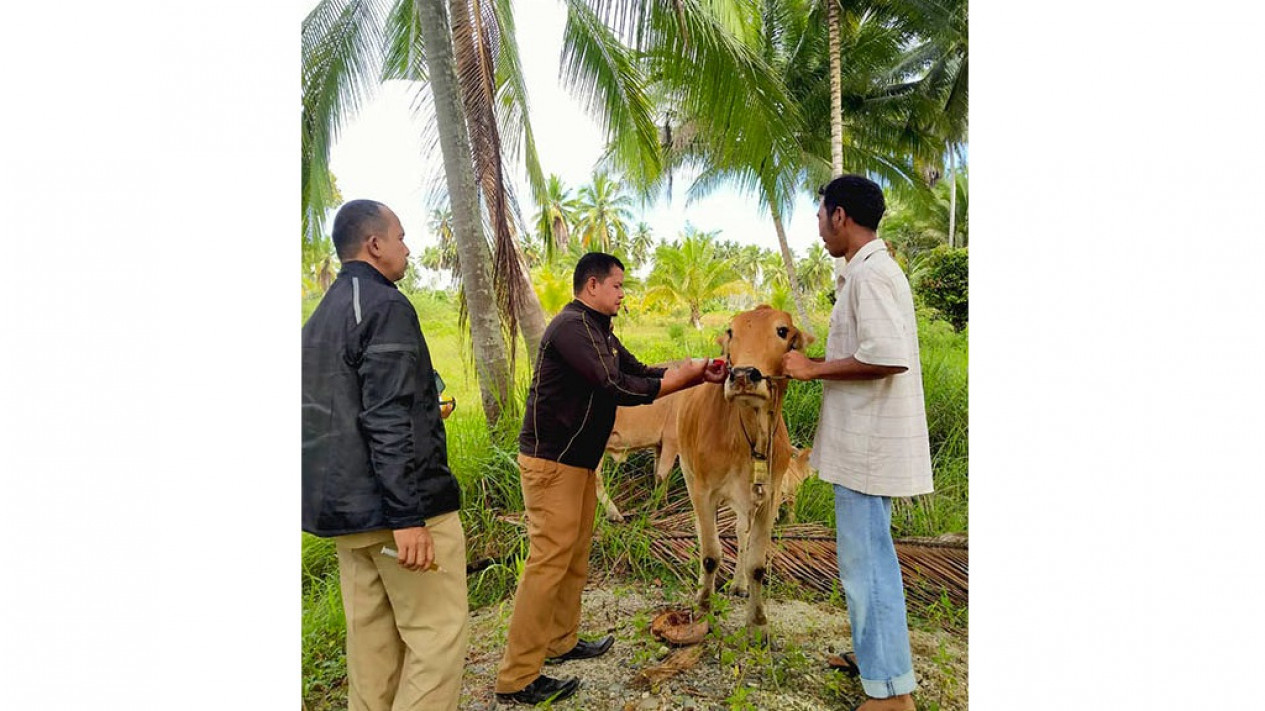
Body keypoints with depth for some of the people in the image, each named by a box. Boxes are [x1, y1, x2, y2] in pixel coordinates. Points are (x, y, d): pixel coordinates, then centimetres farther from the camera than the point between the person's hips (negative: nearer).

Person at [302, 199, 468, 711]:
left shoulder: (321, 316, 15)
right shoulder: (386, 307, -13)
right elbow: (388, 420, -22)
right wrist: (407, 516, -22)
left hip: (344, 505, 9)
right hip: (396, 506, -9)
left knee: (372, 639, 15)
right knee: (438, 634, -1)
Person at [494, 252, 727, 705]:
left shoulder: (600, 332, 15)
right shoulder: (571, 326, -18)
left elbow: (640, 373, 15)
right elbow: (617, 388, -24)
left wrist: (698, 373, 4)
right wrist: (685, 377, -15)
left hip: (578, 461, 10)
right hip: (550, 460, -10)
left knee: (575, 557, 18)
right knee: (548, 561, -7)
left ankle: (560, 642, 33)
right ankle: (517, 679, 2)